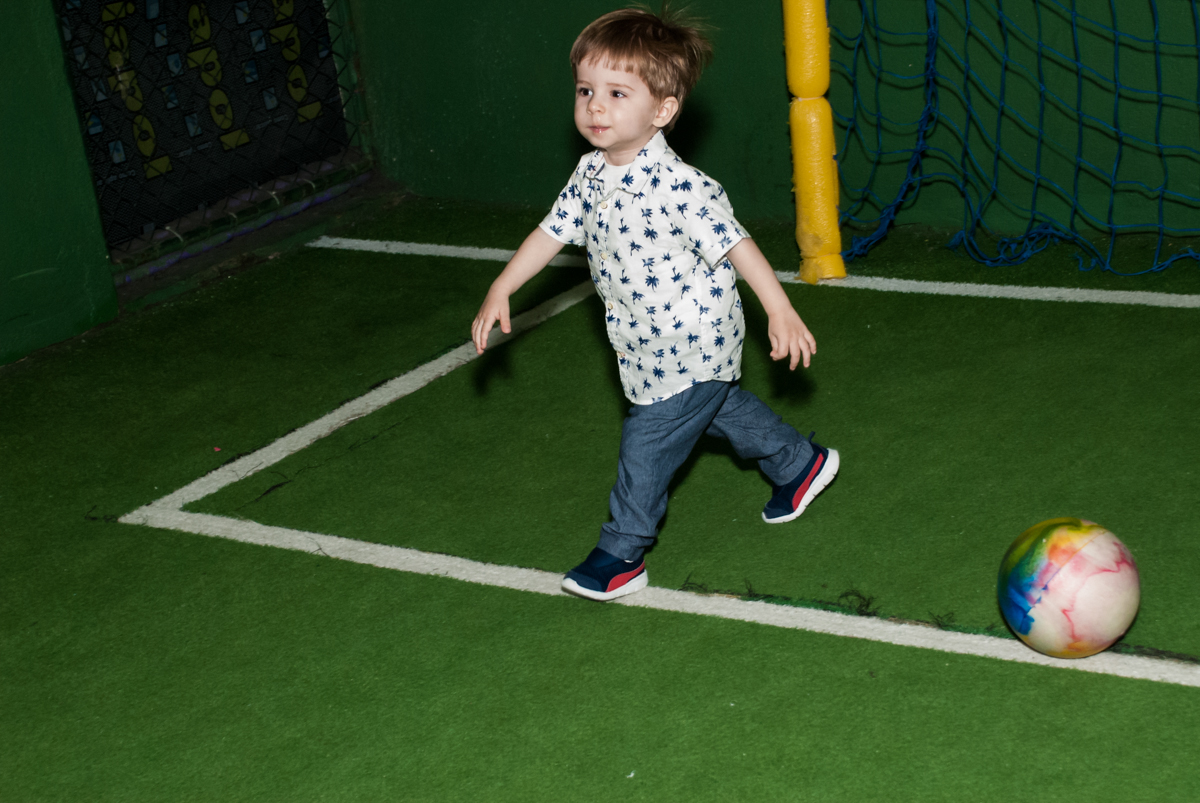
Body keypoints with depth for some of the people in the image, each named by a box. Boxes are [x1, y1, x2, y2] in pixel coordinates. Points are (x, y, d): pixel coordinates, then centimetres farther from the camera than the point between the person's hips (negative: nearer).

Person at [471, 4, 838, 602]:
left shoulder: (678, 186, -28)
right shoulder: (590, 174, -3)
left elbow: (734, 243, -26)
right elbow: (552, 230, 7)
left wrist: (779, 309, -28)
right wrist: (501, 291, 5)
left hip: (692, 345, -8)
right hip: (647, 346, 8)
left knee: (647, 442, -2)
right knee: (719, 408, 25)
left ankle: (623, 553, 13)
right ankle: (800, 464, 47)